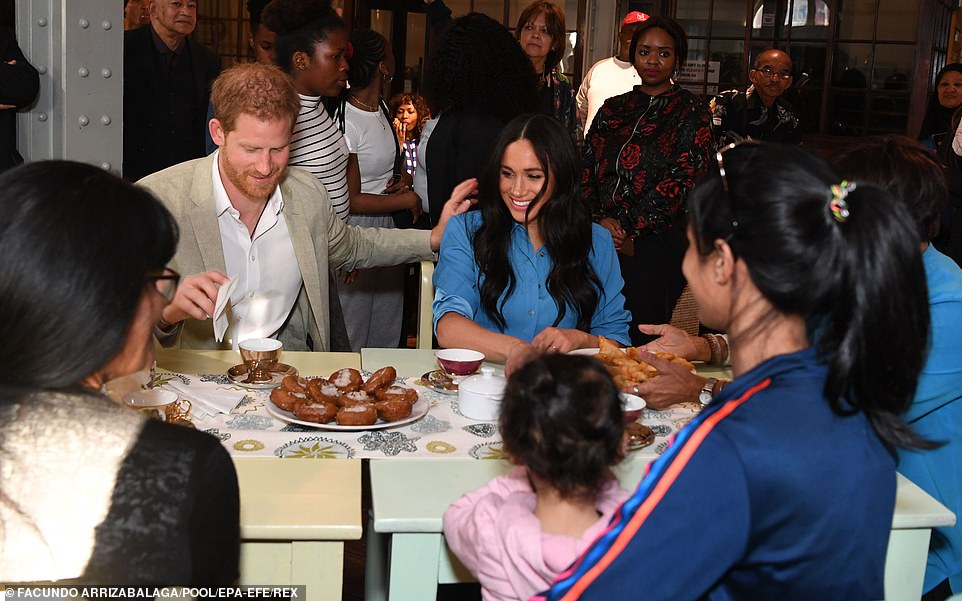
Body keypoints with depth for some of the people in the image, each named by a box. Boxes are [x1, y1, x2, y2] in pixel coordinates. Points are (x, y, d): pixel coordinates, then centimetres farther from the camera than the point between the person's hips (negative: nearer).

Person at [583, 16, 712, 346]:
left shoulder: (691, 112, 3)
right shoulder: (612, 109, 17)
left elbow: (680, 182, -8)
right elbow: (586, 167, 10)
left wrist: (627, 230, -12)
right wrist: (600, 220, -7)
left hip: (654, 244, -4)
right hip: (601, 243, 4)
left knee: (639, 339, -4)